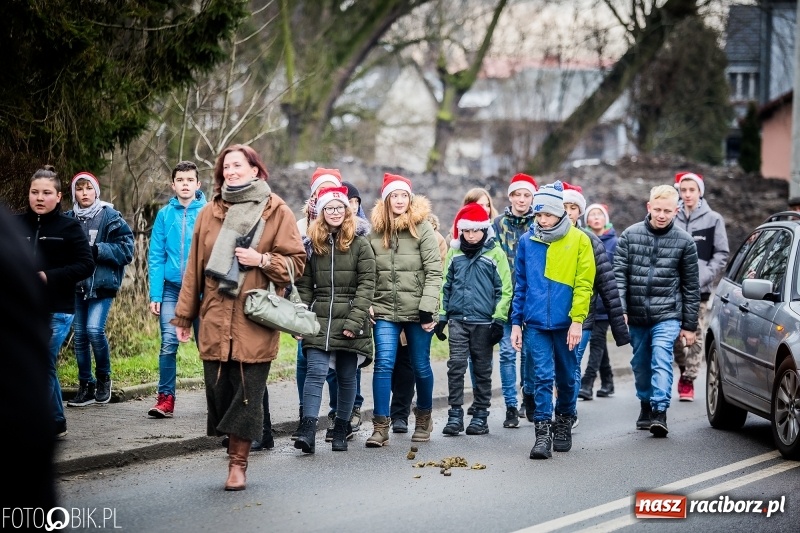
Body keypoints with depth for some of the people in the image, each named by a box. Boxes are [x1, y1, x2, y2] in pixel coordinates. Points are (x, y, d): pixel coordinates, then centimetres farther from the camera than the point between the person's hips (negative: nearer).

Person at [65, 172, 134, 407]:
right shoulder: (69, 219, 7)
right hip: (76, 284, 4)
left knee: (94, 329, -17)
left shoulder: (110, 217, -3)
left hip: (102, 284, -4)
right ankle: (86, 386, 16)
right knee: (80, 335, 5)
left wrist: (98, 250, -17)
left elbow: (126, 249, -6)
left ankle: (103, 377, 7)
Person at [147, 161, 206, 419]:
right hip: (171, 288, 1)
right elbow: (156, 257, 3)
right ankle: (166, 397, -2)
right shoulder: (165, 214, 3)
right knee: (168, 343, -8)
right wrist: (155, 295, -5)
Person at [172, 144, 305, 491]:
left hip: (255, 321, -3)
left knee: (248, 392, -3)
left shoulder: (276, 212, 3)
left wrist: (262, 260, -14)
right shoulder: (210, 213, 12)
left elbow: (296, 262, 3)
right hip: (215, 321, 3)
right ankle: (235, 455, 15)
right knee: (219, 390, 2)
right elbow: (194, 267, 13)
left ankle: (238, 463, 4)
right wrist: (184, 315, 12)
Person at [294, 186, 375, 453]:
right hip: (319, 321, 1)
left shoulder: (359, 244, 0)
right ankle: (308, 429, -19)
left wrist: (355, 320, -13)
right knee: (316, 372, -11)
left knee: (346, 377, 7)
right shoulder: (312, 244, 8)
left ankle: (341, 429, 19)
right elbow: (304, 285, 8)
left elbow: (367, 284, -5)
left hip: (350, 322, -1)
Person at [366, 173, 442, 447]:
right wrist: (367, 304, -1)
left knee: (421, 366, 9)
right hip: (385, 310, 2)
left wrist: (427, 307, -14)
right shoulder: (376, 232, 6)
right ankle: (380, 426, -7)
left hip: (416, 310, -2)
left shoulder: (423, 229, -5)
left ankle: (424, 418, 29)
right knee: (383, 363, -8)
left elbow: (434, 271, -8)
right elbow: (370, 275, 10)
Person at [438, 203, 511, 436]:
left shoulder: (495, 254, -2)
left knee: (482, 369, 7)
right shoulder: (455, 253, 8)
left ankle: (480, 415, 14)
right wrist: (441, 316, 10)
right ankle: (455, 414, 0)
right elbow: (446, 286, 14)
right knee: (456, 366, -5)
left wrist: (499, 320, -7)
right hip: (458, 320, 2)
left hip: (484, 322, -2)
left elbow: (504, 289, -2)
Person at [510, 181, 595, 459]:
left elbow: (584, 283, -5)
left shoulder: (579, 240, -3)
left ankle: (564, 423, 29)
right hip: (535, 322, 1)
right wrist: (516, 322, 6)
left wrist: (577, 319, -11)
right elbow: (520, 284, 9)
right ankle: (543, 433, -6)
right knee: (542, 376, -6)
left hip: (565, 322, -1)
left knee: (566, 377, 12)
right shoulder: (527, 241, 4)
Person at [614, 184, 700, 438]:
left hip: (667, 315, -2)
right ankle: (646, 406, 30)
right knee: (640, 365, 13)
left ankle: (659, 412, -20)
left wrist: (689, 325, 4)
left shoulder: (684, 241, 0)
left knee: (661, 360, -17)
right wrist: (620, 310, -11)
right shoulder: (630, 235, 1)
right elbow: (619, 274, -1)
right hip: (636, 315, 3)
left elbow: (691, 286, 4)